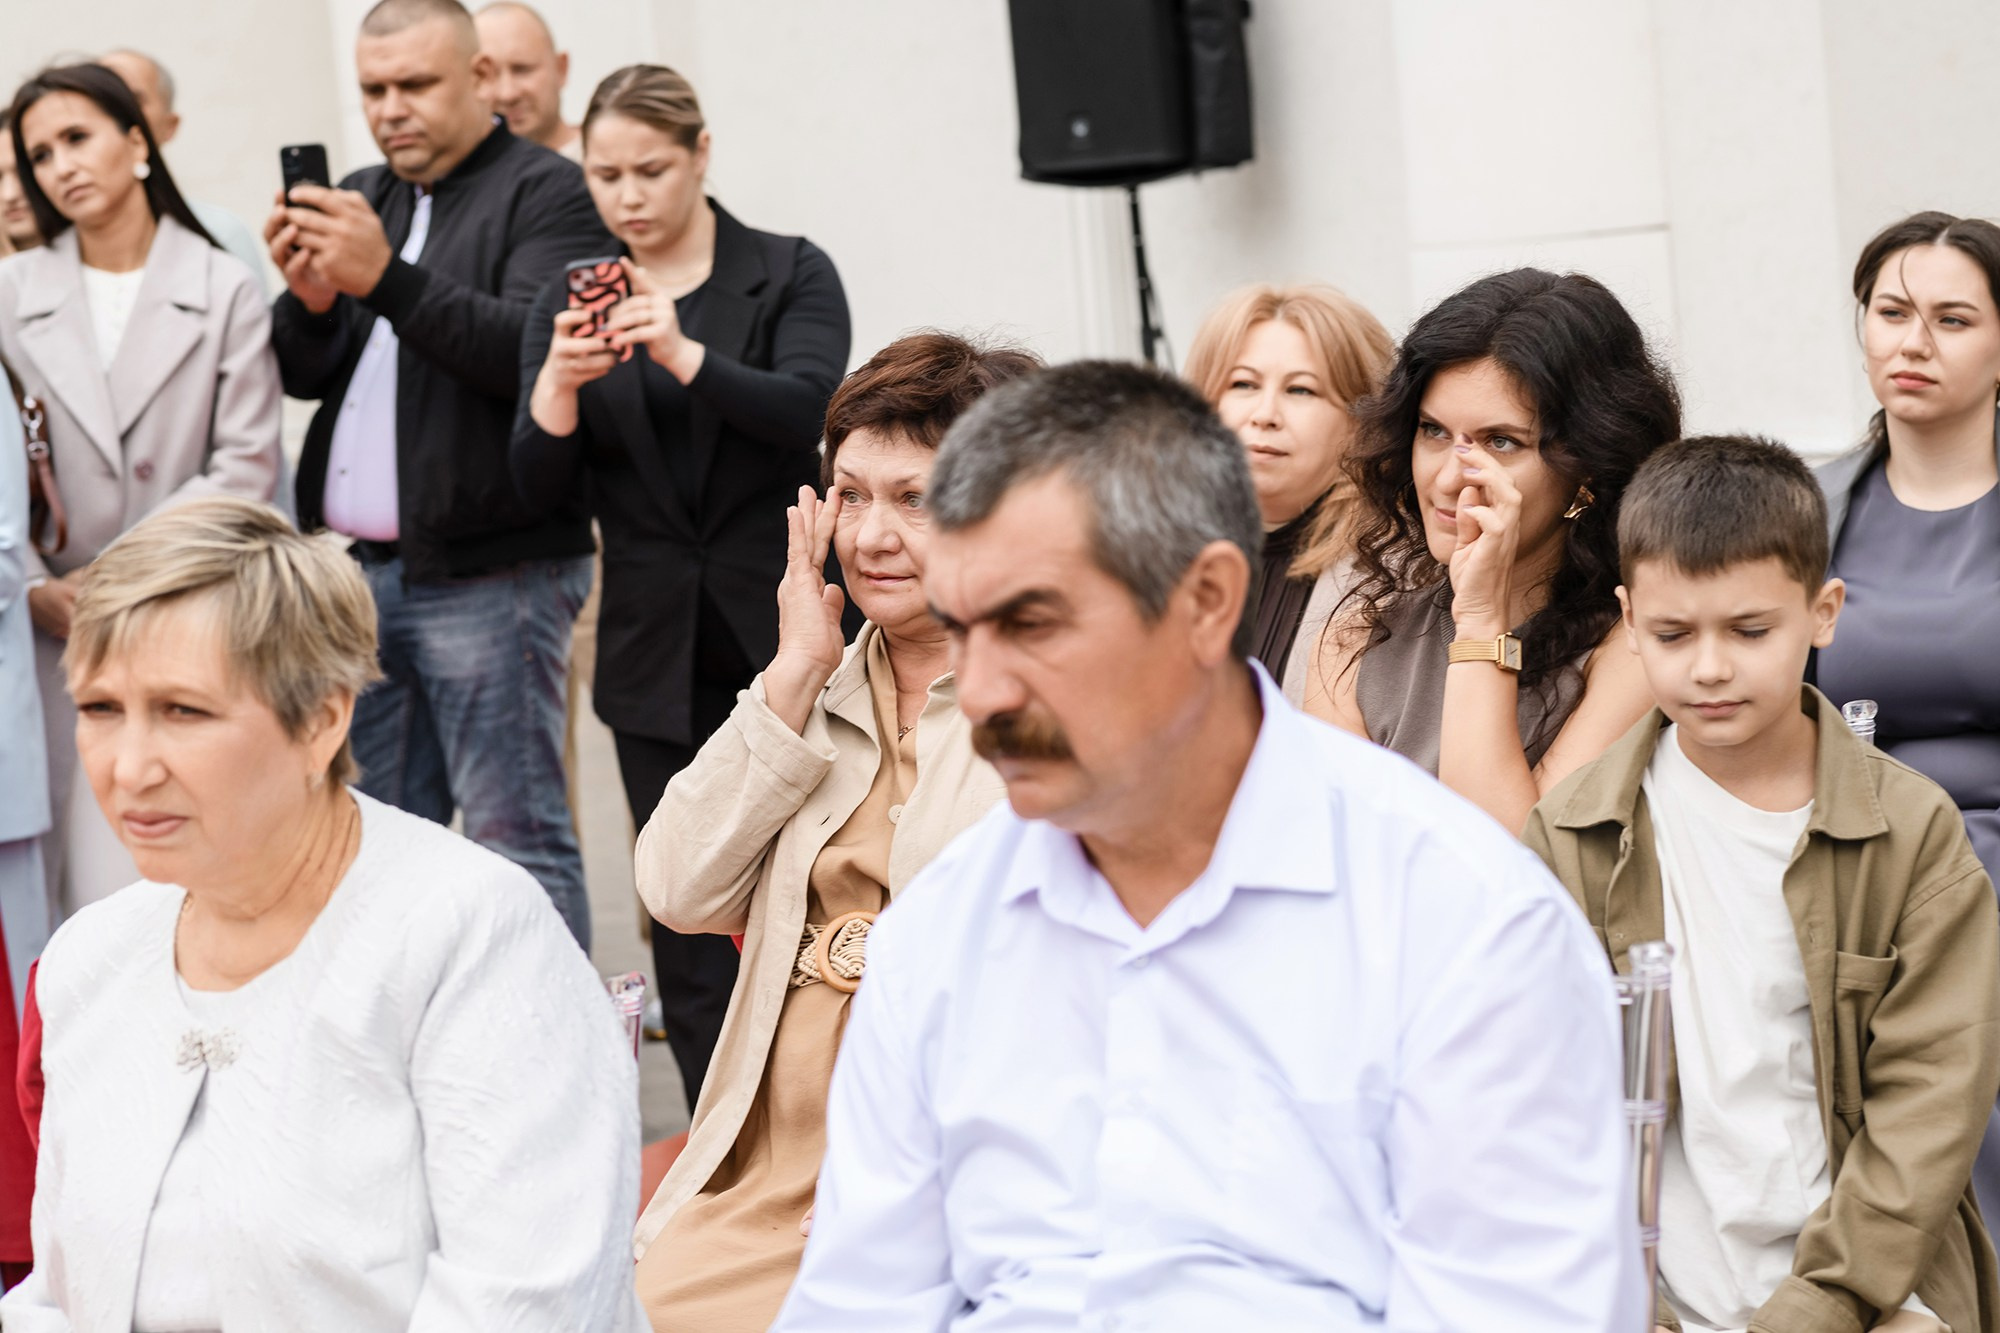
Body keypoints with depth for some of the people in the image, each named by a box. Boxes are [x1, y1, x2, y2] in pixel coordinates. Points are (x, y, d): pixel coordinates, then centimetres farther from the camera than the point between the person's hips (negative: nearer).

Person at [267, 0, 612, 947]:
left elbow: (538, 351, -18)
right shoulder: (359, 200, 18)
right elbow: (306, 377, 14)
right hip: (364, 572, 7)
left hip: (488, 574, -7)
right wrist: (309, 301, -8)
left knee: (516, 835, -7)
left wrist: (388, 279, -27)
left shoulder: (544, 194, -3)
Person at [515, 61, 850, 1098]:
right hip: (657, 656, 3)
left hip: (783, 630, -3)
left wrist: (685, 355, -32)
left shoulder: (791, 275, 2)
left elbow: (812, 409, -16)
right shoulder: (569, 303, 9)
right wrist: (559, 381, -20)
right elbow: (542, 485, 0)